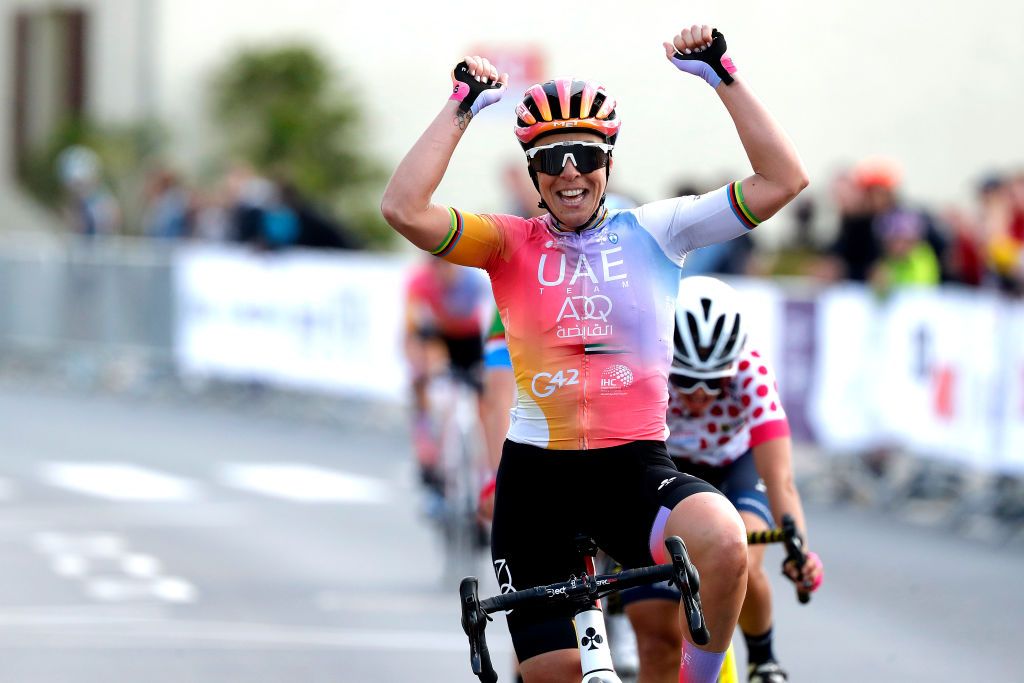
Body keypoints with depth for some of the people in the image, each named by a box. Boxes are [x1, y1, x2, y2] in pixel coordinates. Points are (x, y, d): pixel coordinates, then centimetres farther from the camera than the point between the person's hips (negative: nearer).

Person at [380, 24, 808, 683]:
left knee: (722, 541, -32)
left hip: (635, 465, -1)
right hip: (537, 473, 1)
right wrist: (462, 108, -11)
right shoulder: (512, 245, 2)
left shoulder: (650, 232, 3)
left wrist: (723, 78, -9)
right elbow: (405, 209, -14)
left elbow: (783, 180, -4)